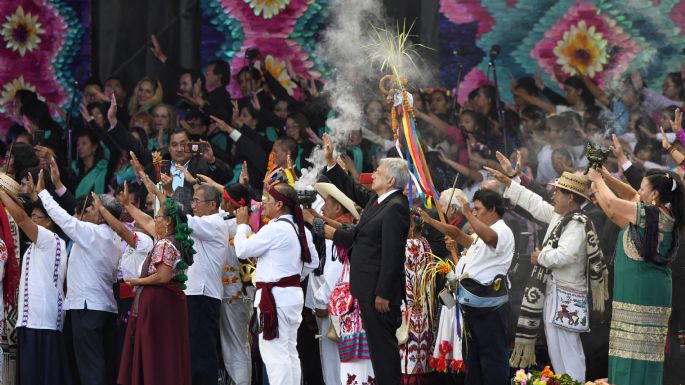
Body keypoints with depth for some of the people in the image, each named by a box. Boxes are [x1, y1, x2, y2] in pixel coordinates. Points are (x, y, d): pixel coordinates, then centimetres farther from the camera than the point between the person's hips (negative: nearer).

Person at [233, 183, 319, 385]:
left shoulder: (275, 229, -17)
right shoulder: (300, 229, 10)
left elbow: (242, 250, -9)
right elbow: (312, 262, 19)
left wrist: (243, 225, 6)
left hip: (275, 295, -9)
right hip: (295, 292, 9)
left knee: (275, 353, -9)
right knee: (290, 352, 13)